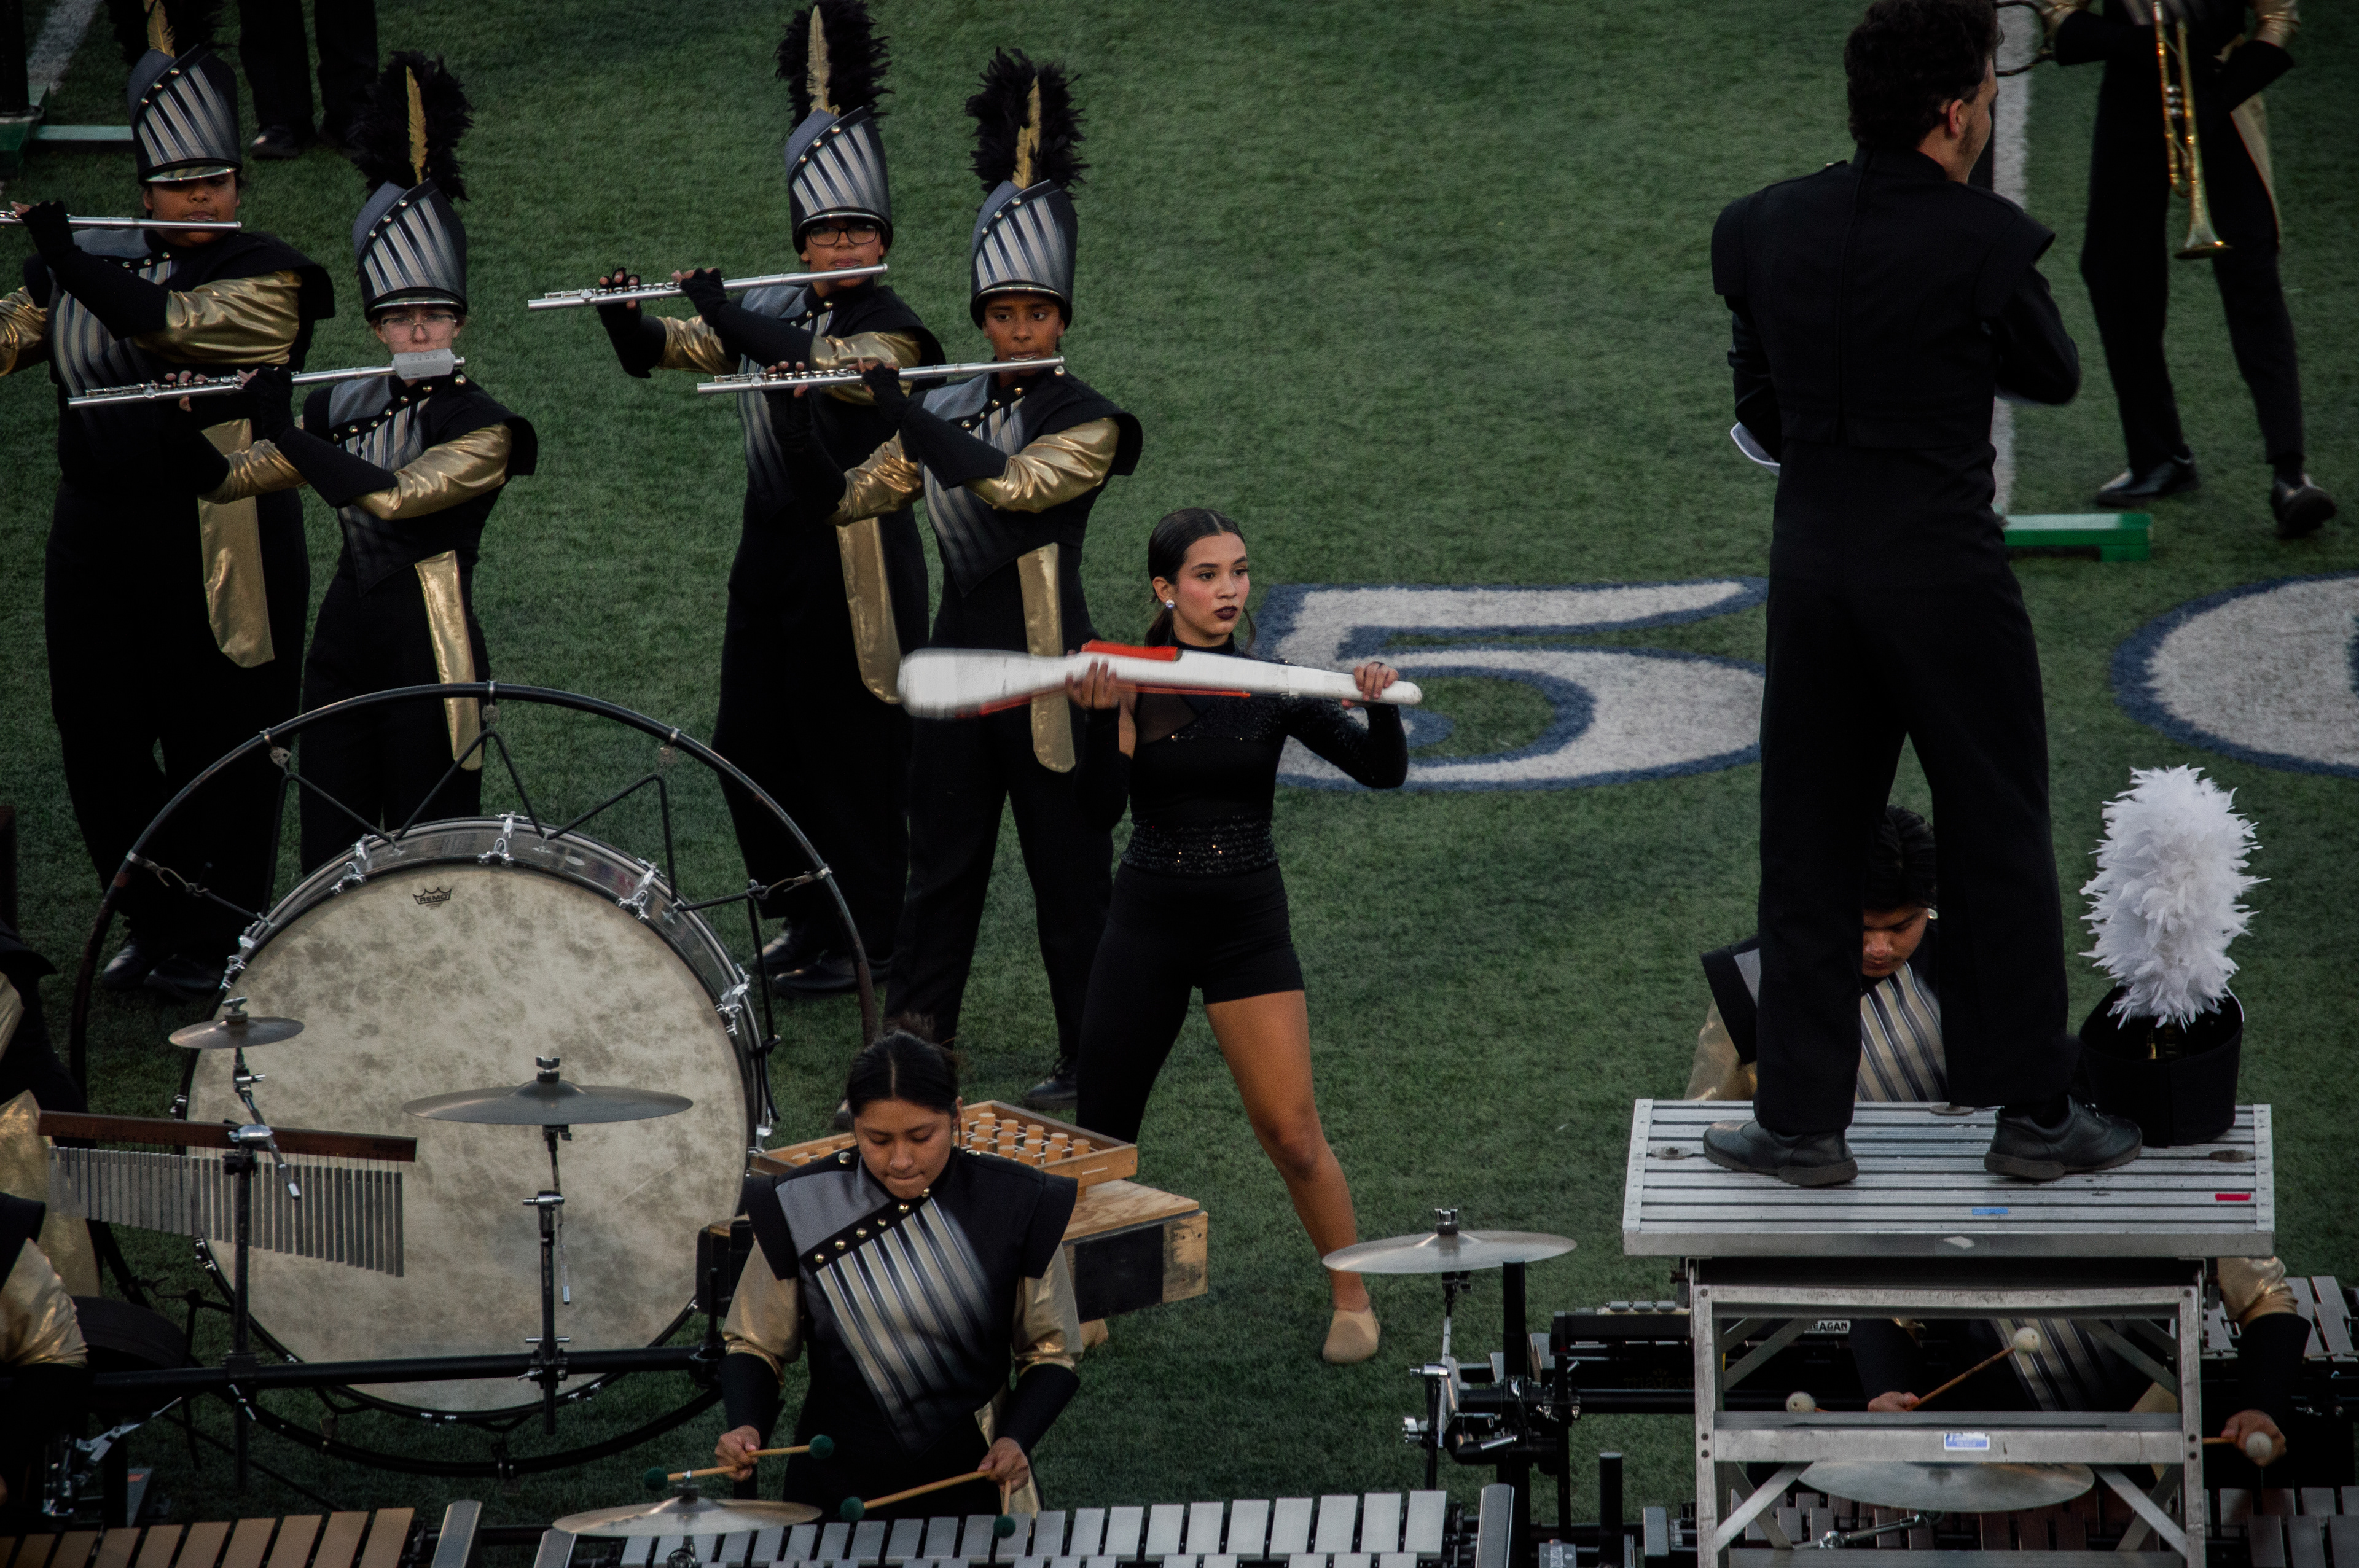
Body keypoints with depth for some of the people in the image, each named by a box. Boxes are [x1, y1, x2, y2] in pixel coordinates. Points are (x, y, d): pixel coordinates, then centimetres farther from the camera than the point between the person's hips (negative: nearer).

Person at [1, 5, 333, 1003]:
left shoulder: (266, 279, -7)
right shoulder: (88, 267, 9)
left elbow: (173, 323, -23)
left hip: (218, 551, -5)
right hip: (98, 539, 5)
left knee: (215, 749, 3)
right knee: (98, 741, 8)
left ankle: (216, 938, 16)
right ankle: (153, 923, 24)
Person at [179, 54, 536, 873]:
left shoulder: (479, 429, -9)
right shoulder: (347, 407, 10)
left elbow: (390, 496, -24)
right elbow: (224, 480, 13)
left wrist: (285, 432, -20)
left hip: (428, 661, -6)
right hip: (343, 651, 6)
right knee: (331, 865, 6)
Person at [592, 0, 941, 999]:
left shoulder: (889, 329, -11)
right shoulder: (772, 314, 10)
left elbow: (826, 366, -31)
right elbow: (652, 355, 12)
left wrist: (716, 307, -23)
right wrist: (622, 313, -10)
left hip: (853, 569, -7)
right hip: (771, 557, 7)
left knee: (849, 756, 0)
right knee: (750, 751, 12)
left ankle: (866, 942, 11)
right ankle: (806, 920, 27)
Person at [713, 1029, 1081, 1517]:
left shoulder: (1014, 1206, -3)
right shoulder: (799, 1210, -3)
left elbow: (1051, 1353, 5)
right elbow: (757, 1344, 8)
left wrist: (1015, 1440, -12)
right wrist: (746, 1427, -11)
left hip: (972, 1483, 0)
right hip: (837, 1489, 1)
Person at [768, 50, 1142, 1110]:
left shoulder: (1087, 423, -8)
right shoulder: (947, 416, 8)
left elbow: (1012, 484, -26)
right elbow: (841, 501, 10)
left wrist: (896, 405, -20)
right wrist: (793, 412, -6)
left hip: (1049, 681, -5)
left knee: (1068, 874, 3)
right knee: (940, 870, 9)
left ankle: (1088, 1060, 13)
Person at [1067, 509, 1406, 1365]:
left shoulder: (1273, 688, -3)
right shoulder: (1127, 682, -5)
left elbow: (1382, 772, -9)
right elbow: (1101, 810, -16)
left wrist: (1380, 708, -28)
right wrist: (1111, 716, -29)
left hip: (1248, 924, 0)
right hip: (1147, 923, 1)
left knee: (1292, 1134, -6)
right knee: (1103, 1130, 8)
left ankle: (1353, 1297, 12)